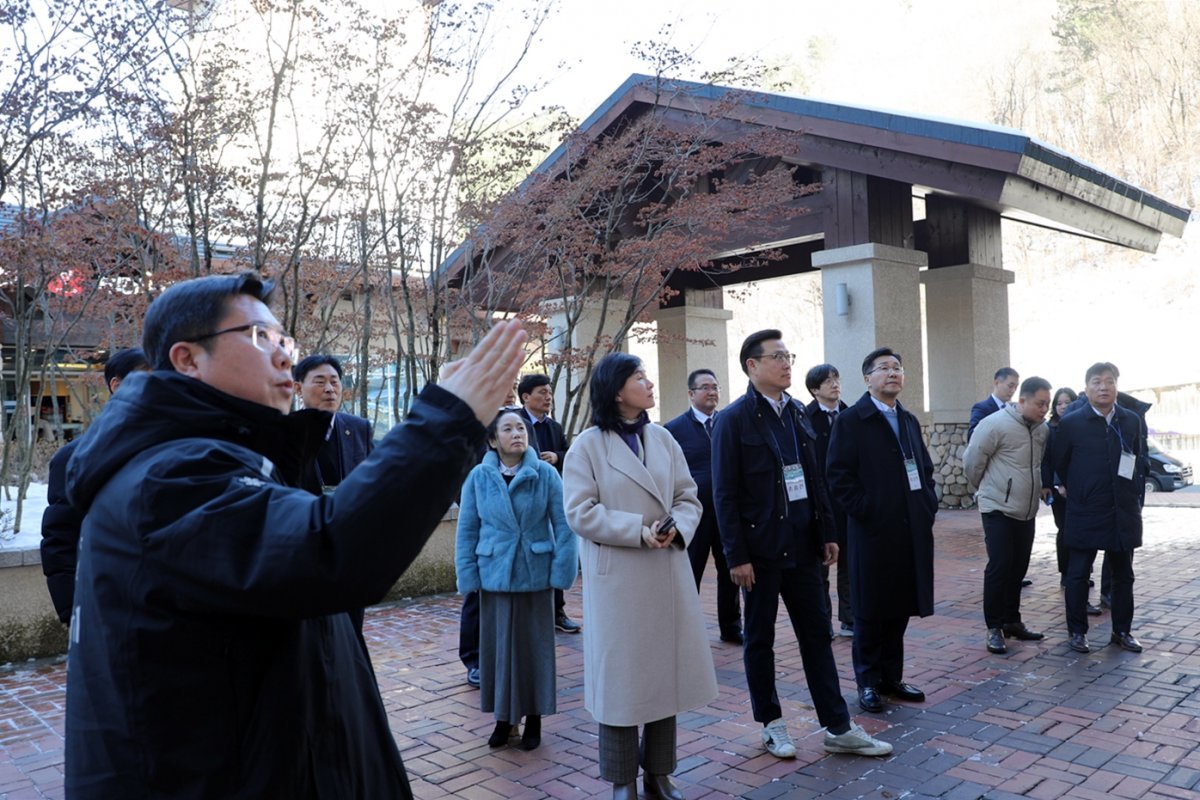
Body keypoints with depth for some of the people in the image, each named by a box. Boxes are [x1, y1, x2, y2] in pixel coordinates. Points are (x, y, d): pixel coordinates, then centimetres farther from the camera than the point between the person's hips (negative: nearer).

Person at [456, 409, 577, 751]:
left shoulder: (546, 474, -6)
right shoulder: (479, 477, -3)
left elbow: (563, 525, -6)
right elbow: (467, 530, 1)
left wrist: (562, 570, -11)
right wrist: (468, 576, -3)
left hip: (536, 575, -1)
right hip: (494, 576, 1)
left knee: (535, 645, 9)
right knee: (497, 644, 9)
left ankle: (534, 717, 25)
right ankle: (503, 717, 26)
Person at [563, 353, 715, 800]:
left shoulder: (663, 439, 6)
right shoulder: (587, 446, -7)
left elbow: (688, 497, 6)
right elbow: (581, 512, -13)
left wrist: (678, 527, -15)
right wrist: (639, 530, -20)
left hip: (668, 573, 5)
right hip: (617, 578, -4)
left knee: (666, 671, 12)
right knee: (622, 675, 6)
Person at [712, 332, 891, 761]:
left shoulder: (798, 412, 8)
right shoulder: (733, 419, -10)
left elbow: (815, 478, 12)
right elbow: (725, 494, -12)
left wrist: (827, 533, 8)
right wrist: (737, 556, -15)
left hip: (802, 543, 6)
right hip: (760, 547, -5)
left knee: (817, 634, 10)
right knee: (760, 638, 9)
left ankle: (838, 727, 19)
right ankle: (772, 723, 24)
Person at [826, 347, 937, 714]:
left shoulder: (909, 421, 16)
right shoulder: (851, 421, -6)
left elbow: (925, 468, 20)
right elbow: (839, 476, -11)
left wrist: (928, 505, 6)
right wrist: (866, 512, -15)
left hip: (912, 531, 6)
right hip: (873, 532, -6)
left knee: (901, 607, 12)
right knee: (871, 611, 4)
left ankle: (892, 677, 25)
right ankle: (868, 682, 18)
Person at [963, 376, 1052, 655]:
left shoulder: (1043, 429, 6)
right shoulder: (996, 424, -16)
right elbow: (972, 461, -10)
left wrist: (1042, 487, 13)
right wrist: (986, 488, 2)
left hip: (1027, 510, 6)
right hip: (998, 508, -6)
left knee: (1018, 567, 12)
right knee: (1000, 566, -7)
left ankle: (1012, 621, 24)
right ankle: (994, 628, 2)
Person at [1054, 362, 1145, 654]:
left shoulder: (1132, 421, 5)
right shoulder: (1071, 423, -6)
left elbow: (1138, 462, 14)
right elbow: (1059, 463, 5)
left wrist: (1136, 495, 9)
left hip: (1123, 513, 4)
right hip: (1085, 513, -3)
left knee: (1123, 575, 12)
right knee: (1078, 575, 3)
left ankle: (1122, 630, 24)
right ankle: (1077, 631, 14)